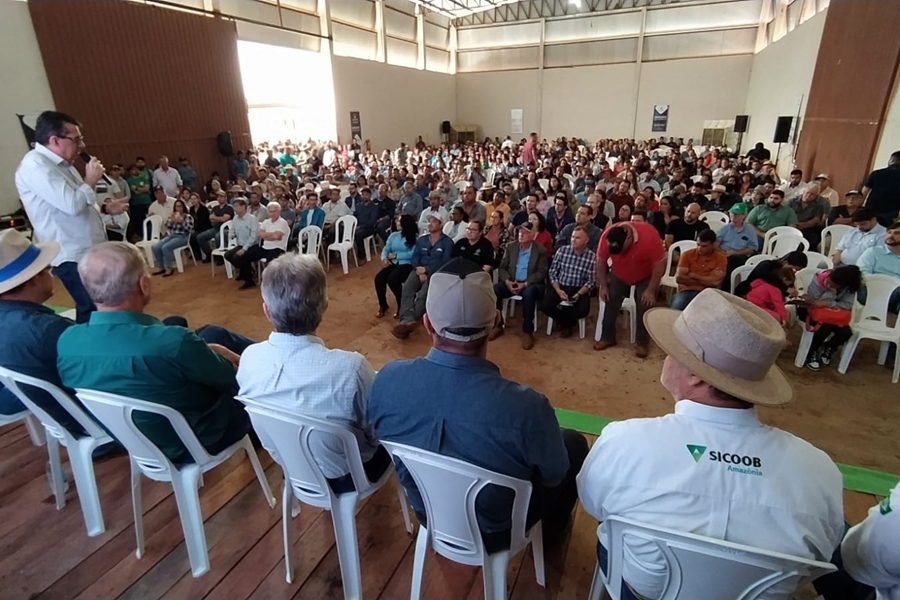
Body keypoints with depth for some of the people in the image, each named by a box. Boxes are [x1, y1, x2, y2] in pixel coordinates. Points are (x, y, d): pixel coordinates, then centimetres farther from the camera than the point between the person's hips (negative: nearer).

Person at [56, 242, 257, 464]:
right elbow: (232, 379, -18)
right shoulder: (172, 342, -37)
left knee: (214, 335, 15)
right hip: (195, 443, -6)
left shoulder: (66, 341, -15)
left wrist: (201, 350, 8)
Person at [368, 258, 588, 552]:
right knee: (574, 442, 18)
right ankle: (552, 530, 45)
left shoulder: (387, 379, -26)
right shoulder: (526, 407, -38)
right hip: (494, 531, -3)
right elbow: (555, 476, -17)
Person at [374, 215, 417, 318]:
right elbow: (386, 249, 7)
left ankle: (402, 305, -10)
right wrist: (384, 258, -14)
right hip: (393, 263, 6)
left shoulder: (415, 237, -3)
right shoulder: (393, 235, 16)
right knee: (379, 278, -22)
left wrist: (396, 255, -11)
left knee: (392, 279, -32)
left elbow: (413, 254, -15)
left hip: (407, 264, -5)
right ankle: (383, 305, 0)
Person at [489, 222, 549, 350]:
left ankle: (527, 331, -25)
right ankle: (498, 325, -9)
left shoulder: (541, 250, -4)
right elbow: (502, 268, 6)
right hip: (511, 282, 4)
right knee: (493, 290, -26)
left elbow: (542, 273, -8)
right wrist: (507, 281, -15)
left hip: (530, 284, -3)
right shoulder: (511, 246, 7)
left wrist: (525, 284, -22)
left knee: (528, 293, -39)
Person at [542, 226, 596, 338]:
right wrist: (558, 290, -14)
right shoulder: (562, 250, -3)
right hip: (560, 287, 2)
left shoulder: (592, 257, -7)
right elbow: (553, 272, 0)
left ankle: (566, 322, 11)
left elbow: (591, 281, -6)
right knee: (545, 306, -22)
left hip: (580, 290, -1)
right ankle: (568, 322, 9)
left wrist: (579, 294, -21)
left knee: (582, 311, -29)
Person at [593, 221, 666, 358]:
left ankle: (642, 343, 7)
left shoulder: (649, 236, -38)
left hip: (645, 277, -2)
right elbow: (601, 262, -13)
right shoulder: (606, 237, -29)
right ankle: (607, 337, 12)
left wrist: (651, 290, -23)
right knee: (610, 303, -2)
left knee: (644, 307, -7)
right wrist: (603, 286, -10)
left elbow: (660, 264, -28)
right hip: (618, 275, 3)